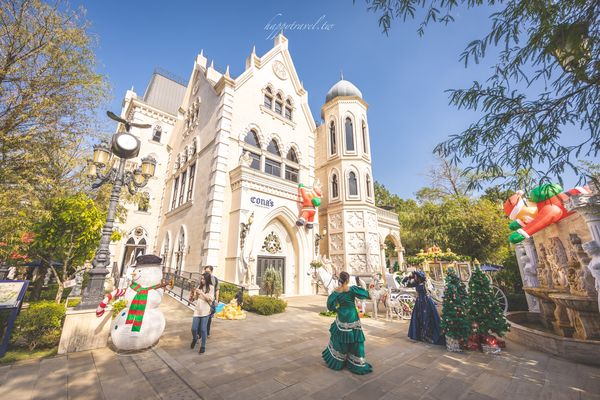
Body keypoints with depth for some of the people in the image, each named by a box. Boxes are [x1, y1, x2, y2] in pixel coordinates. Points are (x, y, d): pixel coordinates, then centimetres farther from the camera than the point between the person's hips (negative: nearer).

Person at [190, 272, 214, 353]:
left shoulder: (211, 287, -6)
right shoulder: (199, 286, 4)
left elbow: (210, 299, -12)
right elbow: (195, 298, 9)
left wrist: (201, 293, -18)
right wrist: (193, 293, -11)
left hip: (205, 311, -3)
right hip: (197, 310, 4)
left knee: (203, 329, 2)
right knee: (194, 328, 7)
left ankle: (203, 346, 21)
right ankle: (194, 339, 40)